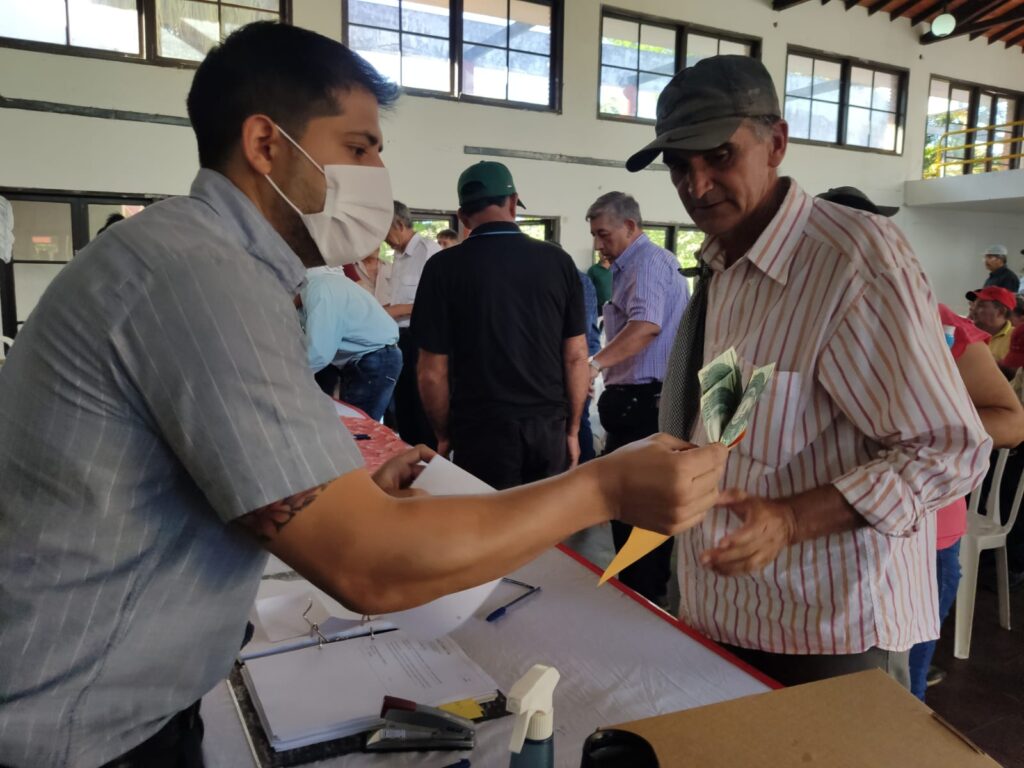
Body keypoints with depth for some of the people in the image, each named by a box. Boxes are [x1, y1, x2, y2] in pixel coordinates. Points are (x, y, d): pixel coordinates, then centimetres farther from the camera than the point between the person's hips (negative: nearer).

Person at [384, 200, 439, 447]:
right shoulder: (398, 255, 13)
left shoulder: (429, 251, -15)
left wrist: (396, 310, -19)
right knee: (403, 403, 17)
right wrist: (382, 309, 4)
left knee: (423, 406, 1)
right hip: (401, 337, 9)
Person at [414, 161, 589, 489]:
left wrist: (445, 436, 8)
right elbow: (576, 357, 2)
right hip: (549, 428, 3)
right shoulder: (557, 260, 0)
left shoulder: (445, 267, -7)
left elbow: (433, 372, -6)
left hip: (482, 431, -2)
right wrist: (572, 429, 12)